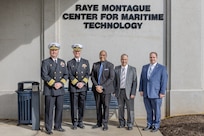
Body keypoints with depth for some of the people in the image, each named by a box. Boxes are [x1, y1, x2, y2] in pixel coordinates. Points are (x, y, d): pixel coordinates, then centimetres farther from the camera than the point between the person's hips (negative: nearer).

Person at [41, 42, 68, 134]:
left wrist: (61, 83, -8)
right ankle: (48, 128, 9)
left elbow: (66, 75, 8)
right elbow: (44, 75, -11)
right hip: (49, 90, -4)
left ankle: (57, 126, 22)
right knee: (49, 109, -1)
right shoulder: (45, 62, -1)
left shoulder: (62, 62, 13)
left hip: (60, 90, 5)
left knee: (59, 108, 9)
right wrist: (54, 84, -15)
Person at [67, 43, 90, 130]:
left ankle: (80, 122, 17)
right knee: (74, 106, 1)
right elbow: (70, 75, -2)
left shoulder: (86, 62, 10)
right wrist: (77, 83, -13)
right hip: (73, 87, -1)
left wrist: (83, 82, -9)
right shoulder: (70, 63, 6)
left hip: (83, 87, 2)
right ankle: (74, 123, 10)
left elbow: (87, 74, 4)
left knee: (82, 105, 6)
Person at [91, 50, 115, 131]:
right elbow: (92, 76, 6)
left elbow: (111, 78, -10)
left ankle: (105, 124, 8)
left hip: (106, 89, -3)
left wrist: (102, 87, -16)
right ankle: (99, 123, 18)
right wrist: (96, 86, -9)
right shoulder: (95, 65, 8)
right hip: (96, 88, 3)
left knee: (106, 106, -1)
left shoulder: (110, 65, -3)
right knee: (98, 106, 8)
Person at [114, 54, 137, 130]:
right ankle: (121, 123, 25)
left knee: (130, 109, 2)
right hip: (119, 92, 2)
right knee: (120, 108, 10)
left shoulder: (132, 69, -1)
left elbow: (134, 82, -4)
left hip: (129, 92, -2)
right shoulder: (116, 69, 6)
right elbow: (115, 81, 8)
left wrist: (133, 93, -10)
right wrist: (114, 91, 2)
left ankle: (130, 124, 15)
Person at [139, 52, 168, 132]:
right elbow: (142, 79, 10)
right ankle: (149, 125, 23)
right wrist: (141, 90, 3)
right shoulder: (145, 67, 11)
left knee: (156, 111, 5)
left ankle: (156, 126, 17)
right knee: (149, 111, 12)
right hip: (146, 94, 4)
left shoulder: (162, 68, -3)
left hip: (156, 94, -4)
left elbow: (164, 81, -8)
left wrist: (162, 92, -13)